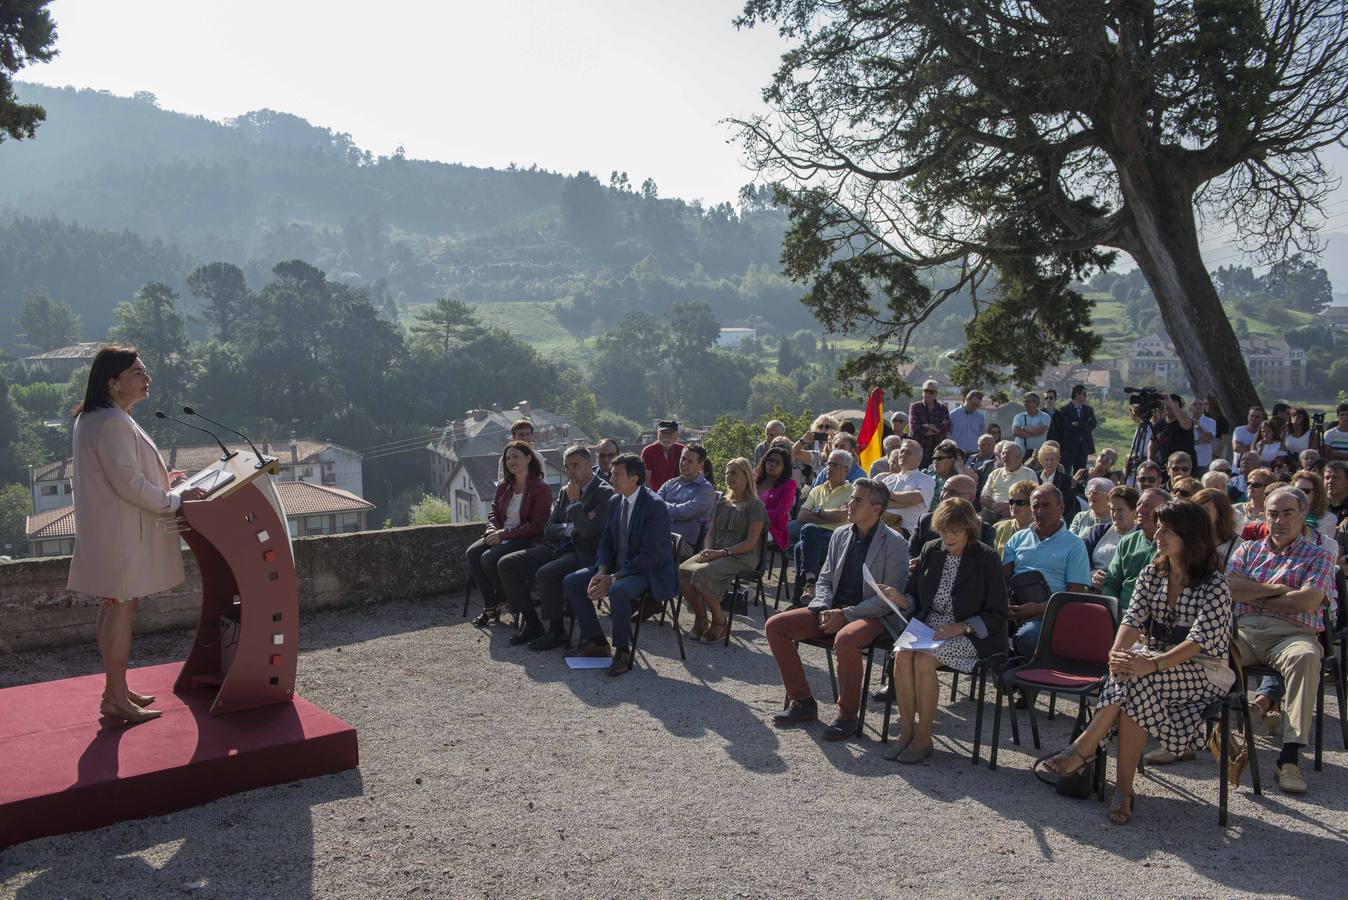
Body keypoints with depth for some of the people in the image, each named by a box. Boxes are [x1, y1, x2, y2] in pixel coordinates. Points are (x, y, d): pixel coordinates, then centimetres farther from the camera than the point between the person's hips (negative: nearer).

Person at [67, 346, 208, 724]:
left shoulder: (95, 419, 15)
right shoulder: (112, 423, -20)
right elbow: (127, 483, -22)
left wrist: (161, 482, 18)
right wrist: (175, 500, -13)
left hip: (115, 531, 11)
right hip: (118, 533, -11)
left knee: (115, 607, 16)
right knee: (120, 609, -4)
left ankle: (116, 689, 26)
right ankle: (115, 699, 3)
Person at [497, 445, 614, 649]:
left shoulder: (604, 493, -7)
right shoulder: (565, 491, 16)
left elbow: (588, 531, -18)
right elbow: (548, 530, 10)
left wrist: (575, 502, -11)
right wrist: (571, 528, -8)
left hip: (583, 554, -8)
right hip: (555, 548, 8)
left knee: (546, 574, -35)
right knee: (505, 565, -6)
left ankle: (556, 631, -13)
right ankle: (532, 624, 3)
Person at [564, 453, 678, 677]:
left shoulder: (655, 505, -20)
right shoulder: (615, 501, 5)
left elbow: (651, 556, -23)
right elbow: (606, 541, 12)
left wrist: (613, 579, -24)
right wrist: (601, 572, -8)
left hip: (650, 571, -8)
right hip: (618, 565, 8)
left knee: (618, 591, -37)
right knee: (571, 582, -3)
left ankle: (622, 652, -15)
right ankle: (596, 641, 7)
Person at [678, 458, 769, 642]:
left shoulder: (755, 506, -3)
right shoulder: (722, 502, 19)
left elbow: (750, 543, -10)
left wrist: (721, 553, -17)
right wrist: (707, 550, -2)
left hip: (742, 557, -6)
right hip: (716, 553, 6)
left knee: (702, 574, -31)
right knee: (682, 571, -20)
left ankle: (720, 622, -12)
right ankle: (700, 616, -3)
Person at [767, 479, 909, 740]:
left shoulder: (894, 544, -8)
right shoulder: (840, 535, 12)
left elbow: (889, 598, -13)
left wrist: (845, 614, -18)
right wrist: (823, 609, -5)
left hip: (873, 616, -7)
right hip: (834, 611, 7)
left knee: (845, 639, -40)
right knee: (775, 626, -9)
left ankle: (848, 714, -17)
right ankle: (801, 701, 1)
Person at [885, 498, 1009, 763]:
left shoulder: (986, 558, -6)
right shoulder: (931, 551, 8)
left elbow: (997, 615, -6)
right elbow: (915, 595, 18)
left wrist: (960, 627, -18)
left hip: (970, 635, -4)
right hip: (927, 627, 5)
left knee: (924, 659, -30)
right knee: (902, 655, -26)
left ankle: (923, 737, -15)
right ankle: (906, 731, -15)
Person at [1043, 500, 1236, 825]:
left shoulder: (1214, 585, -9)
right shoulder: (1152, 574, 9)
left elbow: (1200, 641, -20)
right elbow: (1133, 619, -3)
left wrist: (1153, 664, -36)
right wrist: (1118, 652, -26)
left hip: (1201, 672, -4)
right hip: (1154, 659, 4)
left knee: (1135, 682, -35)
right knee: (1127, 674, -32)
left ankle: (1084, 747, -28)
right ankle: (1123, 788, -34)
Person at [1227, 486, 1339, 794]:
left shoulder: (1319, 556, 16)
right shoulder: (1248, 550, 25)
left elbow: (1308, 601, -3)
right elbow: (1228, 586, 5)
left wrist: (1254, 596, 3)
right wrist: (1276, 590, 0)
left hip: (1291, 633, -2)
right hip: (1243, 630, 2)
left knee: (1305, 657, -39)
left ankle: (1290, 756, -39)